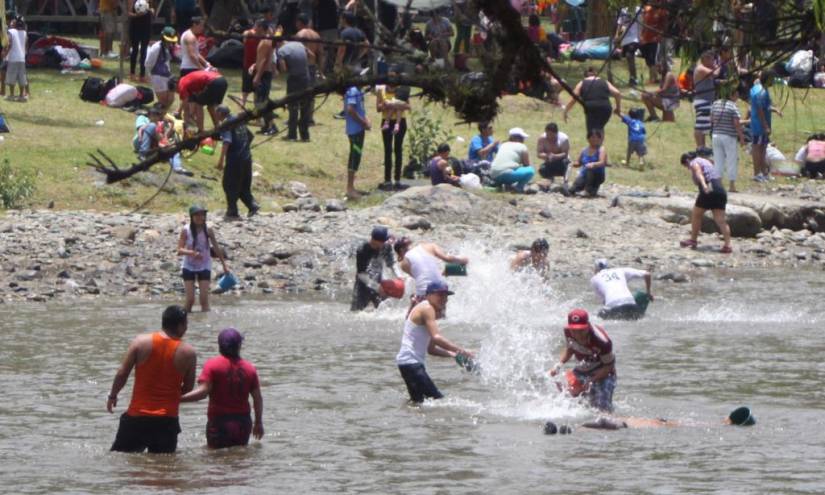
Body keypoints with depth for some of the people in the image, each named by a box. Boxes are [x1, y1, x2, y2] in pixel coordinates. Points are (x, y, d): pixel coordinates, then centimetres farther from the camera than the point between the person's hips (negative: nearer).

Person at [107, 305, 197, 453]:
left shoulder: (141, 342, -6)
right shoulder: (188, 353, -5)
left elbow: (122, 373, -3)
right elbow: (188, 388, 3)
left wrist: (112, 395, 14)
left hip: (137, 416, 0)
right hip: (167, 419, 0)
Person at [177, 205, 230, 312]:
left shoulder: (208, 230, -7)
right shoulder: (186, 231, -13)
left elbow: (216, 248, 4)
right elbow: (179, 250, -19)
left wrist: (224, 264, 8)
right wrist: (191, 252, -39)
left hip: (204, 267, 1)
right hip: (189, 267, -1)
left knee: (204, 299, -6)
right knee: (190, 300, -4)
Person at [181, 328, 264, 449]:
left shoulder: (212, 364, -8)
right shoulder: (249, 368, 4)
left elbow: (202, 392, -18)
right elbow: (258, 398, 6)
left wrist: (178, 399, -14)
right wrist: (259, 422, 17)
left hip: (219, 422, -4)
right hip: (243, 423, 4)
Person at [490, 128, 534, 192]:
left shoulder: (503, 145, 25)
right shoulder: (522, 147, 5)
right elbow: (527, 165, 8)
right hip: (506, 174, -8)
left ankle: (499, 184, 13)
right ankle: (519, 186, -18)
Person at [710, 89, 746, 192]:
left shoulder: (715, 104, 6)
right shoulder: (733, 106, -12)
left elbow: (711, 120, 12)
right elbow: (736, 124, -13)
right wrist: (741, 137, -8)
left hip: (716, 136, 5)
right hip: (729, 137, -5)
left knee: (718, 161, 9)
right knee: (732, 161, 3)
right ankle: (732, 186, 4)